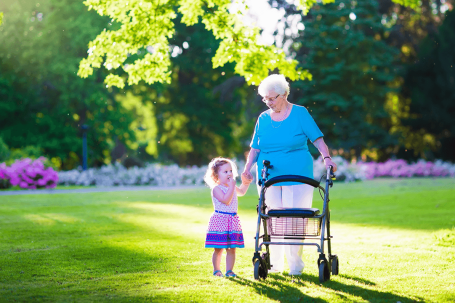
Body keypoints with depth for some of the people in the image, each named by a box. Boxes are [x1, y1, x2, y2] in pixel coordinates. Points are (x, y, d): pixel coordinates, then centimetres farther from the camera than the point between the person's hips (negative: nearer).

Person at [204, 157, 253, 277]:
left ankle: (229, 270, 11)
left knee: (231, 248, 5)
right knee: (218, 249, 1)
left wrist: (246, 183, 21)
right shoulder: (216, 189, -12)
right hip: (220, 220, -6)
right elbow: (226, 200, -25)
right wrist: (231, 187, -23)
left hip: (233, 220, 7)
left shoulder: (232, 187, 13)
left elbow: (241, 192, 35)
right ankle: (216, 270, 14)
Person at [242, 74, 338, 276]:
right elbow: (255, 148, 11)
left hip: (297, 176, -3)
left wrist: (326, 157, -17)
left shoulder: (300, 113, 0)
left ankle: (295, 264, 4)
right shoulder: (263, 119, 10)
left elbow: (317, 139, -2)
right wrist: (247, 168, -2)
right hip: (269, 178, 3)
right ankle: (274, 264, 12)